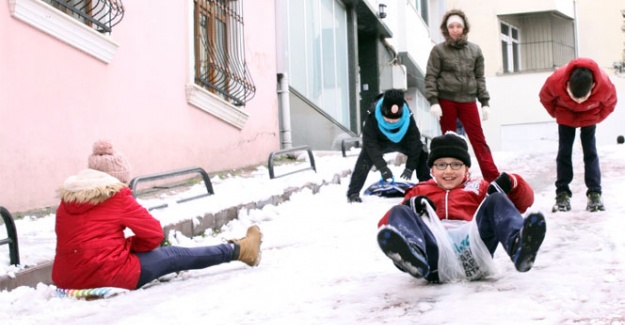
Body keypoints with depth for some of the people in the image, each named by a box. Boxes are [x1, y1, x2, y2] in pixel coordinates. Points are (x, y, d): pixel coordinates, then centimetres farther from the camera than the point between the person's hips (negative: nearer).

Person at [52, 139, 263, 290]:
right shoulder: (116, 196, -7)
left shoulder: (67, 198, 13)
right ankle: (237, 250, 25)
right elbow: (154, 233, -4)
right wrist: (129, 245, 12)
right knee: (172, 255, 11)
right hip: (108, 276, -7)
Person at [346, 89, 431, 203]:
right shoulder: (372, 117, -37)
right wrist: (382, 167, -41)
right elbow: (370, 142, -35)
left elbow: (414, 141, -27)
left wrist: (410, 167, -33)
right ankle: (353, 192, -21)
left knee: (422, 154, -13)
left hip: (402, 141, 2)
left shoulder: (408, 117, -34)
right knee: (365, 158, -26)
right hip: (380, 141, -2)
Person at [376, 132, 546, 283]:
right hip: (433, 246, 0)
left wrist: (510, 182, 3)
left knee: (495, 201, -15)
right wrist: (410, 206, -1)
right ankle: (413, 254, -56)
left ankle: (518, 245, -49)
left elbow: (524, 201, 25)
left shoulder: (478, 187, 34)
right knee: (399, 213, -20)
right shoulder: (419, 192, 32)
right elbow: (385, 226, 19)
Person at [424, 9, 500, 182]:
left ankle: (493, 179, -1)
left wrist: (485, 102, 5)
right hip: (446, 101, -2)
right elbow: (431, 77, -2)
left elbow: (480, 78, 11)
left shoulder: (474, 49, 10)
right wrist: (433, 101, -12)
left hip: (468, 101, 2)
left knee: (479, 139, -1)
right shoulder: (438, 50, 2)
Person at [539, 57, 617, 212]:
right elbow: (544, 98, -13)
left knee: (590, 152, -5)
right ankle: (562, 194, -1)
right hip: (565, 116, 0)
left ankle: (595, 194, -4)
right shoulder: (555, 81, -39)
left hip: (589, 117, 0)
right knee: (564, 152, -4)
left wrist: (597, 118, -9)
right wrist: (556, 113, -4)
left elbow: (610, 104, -12)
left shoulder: (605, 86, -38)